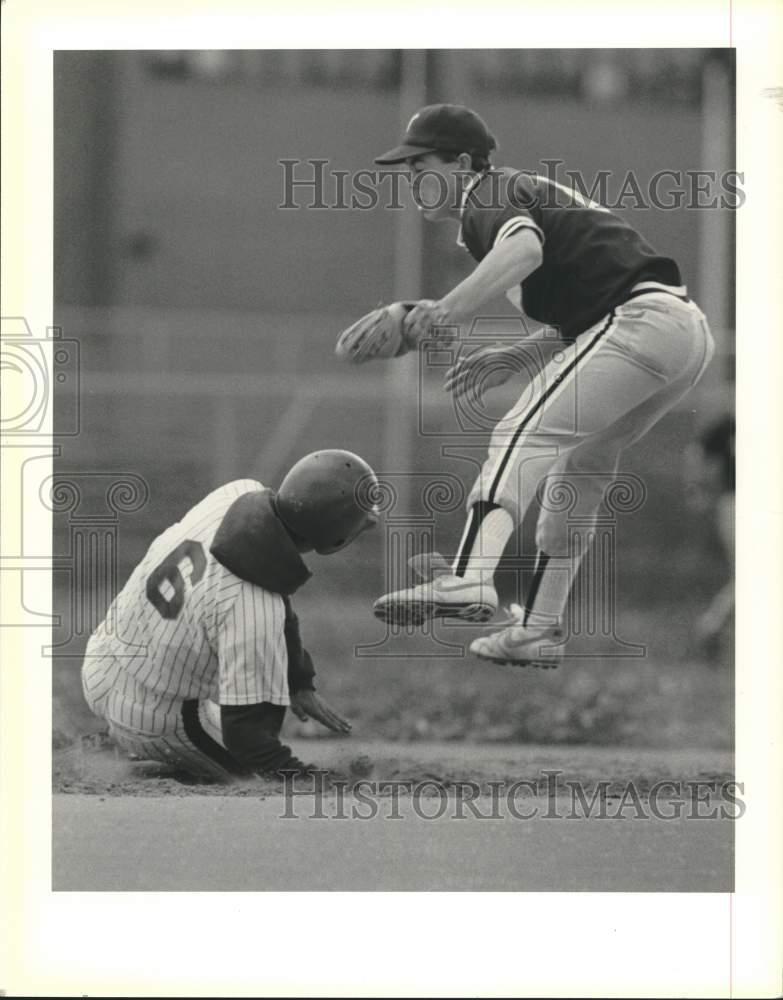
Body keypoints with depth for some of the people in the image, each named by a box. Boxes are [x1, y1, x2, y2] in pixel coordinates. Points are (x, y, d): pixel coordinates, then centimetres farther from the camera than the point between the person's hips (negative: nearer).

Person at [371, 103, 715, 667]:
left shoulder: (487, 199, -3)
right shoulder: (530, 193, 27)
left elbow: (525, 246, -28)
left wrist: (450, 312, -36)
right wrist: (517, 357, 25)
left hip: (644, 320, -10)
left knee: (525, 434, -19)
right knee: (579, 463, 21)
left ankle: (468, 582, -39)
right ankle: (540, 627, 24)